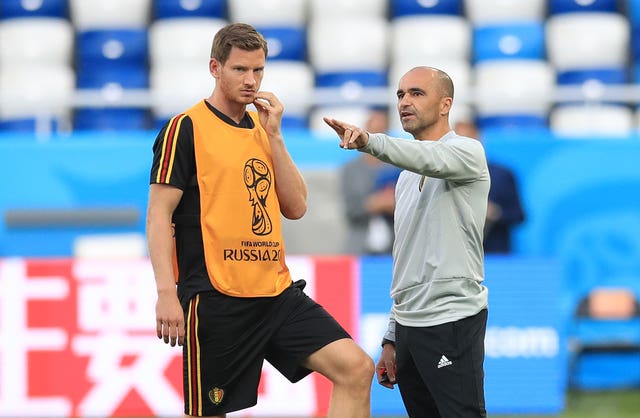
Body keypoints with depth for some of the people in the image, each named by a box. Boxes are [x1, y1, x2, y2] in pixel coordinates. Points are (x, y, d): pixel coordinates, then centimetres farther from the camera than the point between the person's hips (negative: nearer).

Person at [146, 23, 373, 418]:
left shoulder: (263, 129, 15)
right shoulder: (187, 128, -5)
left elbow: (296, 207, 8)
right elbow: (159, 214, -9)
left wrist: (274, 135, 1)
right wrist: (166, 292, -19)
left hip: (277, 293, 6)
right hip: (216, 300, -6)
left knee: (356, 368, -8)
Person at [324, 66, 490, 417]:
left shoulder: (467, 151, -4)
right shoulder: (407, 178, 21)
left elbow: (430, 158, -30)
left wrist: (369, 141, -47)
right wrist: (392, 338, 21)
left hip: (452, 322, -8)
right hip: (409, 324, 8)